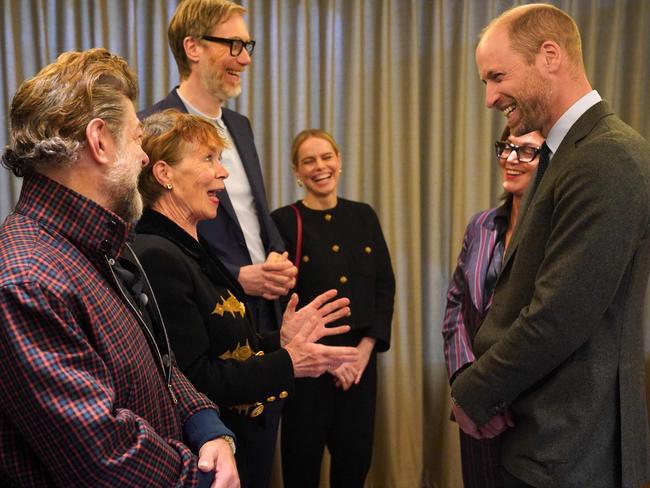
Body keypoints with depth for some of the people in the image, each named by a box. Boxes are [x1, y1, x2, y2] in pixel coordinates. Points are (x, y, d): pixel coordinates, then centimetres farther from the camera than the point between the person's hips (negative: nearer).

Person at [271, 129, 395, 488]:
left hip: (360, 359, 4)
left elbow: (385, 287, 6)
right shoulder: (283, 222, -6)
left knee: (356, 458, 11)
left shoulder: (364, 216, 7)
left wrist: (366, 347, -5)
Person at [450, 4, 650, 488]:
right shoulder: (567, 153, 10)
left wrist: (471, 393, -12)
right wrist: (480, 380, -4)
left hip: (566, 449, -8)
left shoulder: (606, 159, -21)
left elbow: (558, 319, -25)